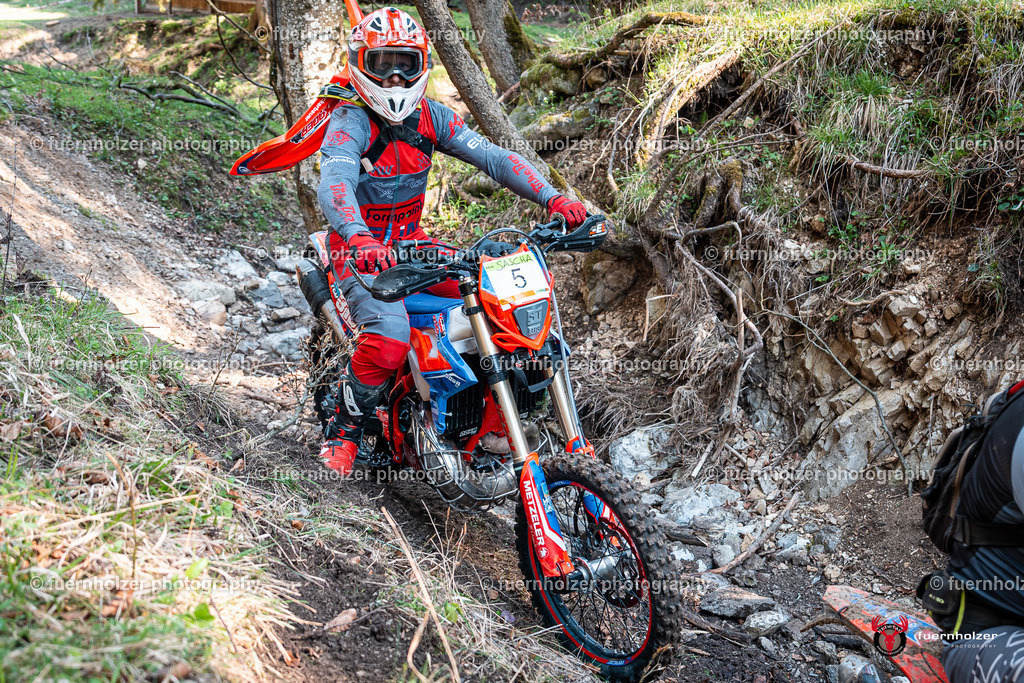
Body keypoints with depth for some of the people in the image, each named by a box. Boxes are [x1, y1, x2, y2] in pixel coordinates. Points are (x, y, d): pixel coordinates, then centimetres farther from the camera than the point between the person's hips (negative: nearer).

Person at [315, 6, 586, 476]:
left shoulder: (430, 117, 1)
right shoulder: (350, 122, -16)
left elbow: (491, 156, -8)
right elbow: (334, 185, -35)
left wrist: (551, 198, -23)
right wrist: (359, 239, -56)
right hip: (359, 248, -5)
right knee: (388, 339, -31)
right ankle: (341, 432, -3)